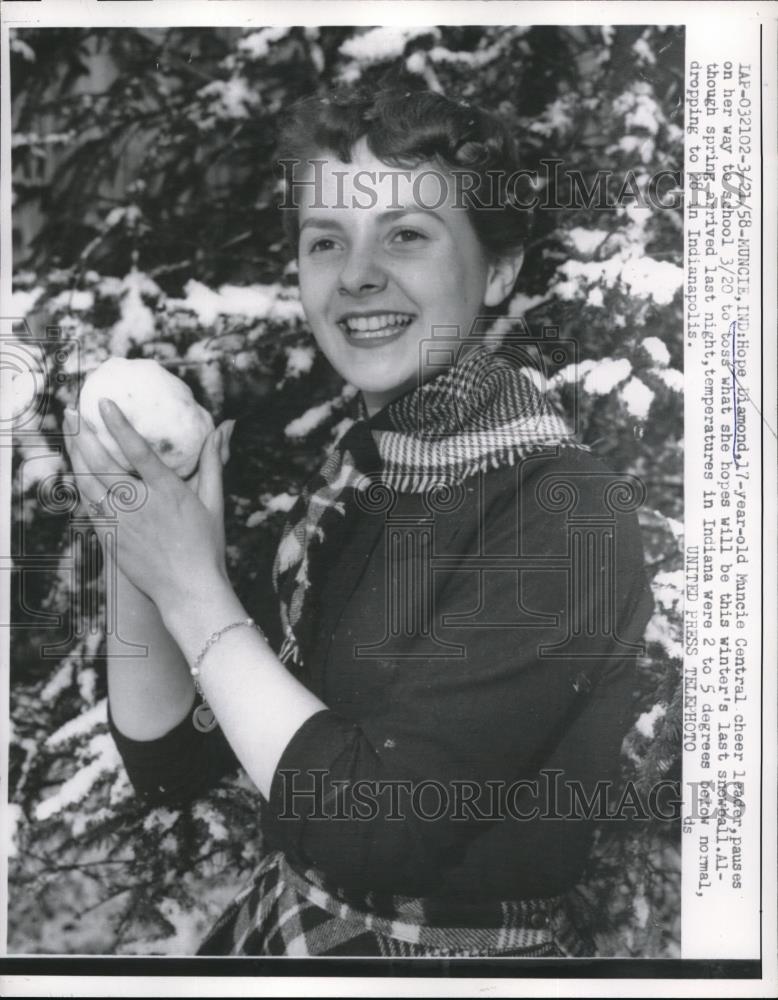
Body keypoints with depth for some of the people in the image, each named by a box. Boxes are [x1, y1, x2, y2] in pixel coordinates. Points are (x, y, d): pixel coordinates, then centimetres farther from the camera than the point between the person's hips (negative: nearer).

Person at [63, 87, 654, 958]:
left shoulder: (566, 513, -17)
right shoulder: (344, 481, 0)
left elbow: (370, 829, -22)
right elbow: (168, 765, 3)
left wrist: (194, 591, -17)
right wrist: (133, 560, -10)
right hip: (276, 932, 4)